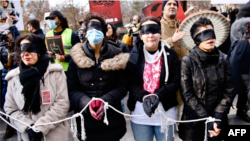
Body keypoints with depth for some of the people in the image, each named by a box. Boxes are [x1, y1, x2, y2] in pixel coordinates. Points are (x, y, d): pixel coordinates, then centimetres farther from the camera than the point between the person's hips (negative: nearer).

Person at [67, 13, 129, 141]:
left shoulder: (116, 56, -2)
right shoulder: (76, 57, -1)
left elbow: (122, 86, -3)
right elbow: (72, 89, -2)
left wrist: (104, 101, -19)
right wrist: (87, 103, -21)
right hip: (85, 120, 0)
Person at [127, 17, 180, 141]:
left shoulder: (170, 54, 0)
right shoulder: (134, 55, 1)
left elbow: (175, 83, -5)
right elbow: (130, 83, -4)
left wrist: (157, 95, -21)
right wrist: (144, 97, -21)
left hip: (166, 113, 0)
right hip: (139, 114, 0)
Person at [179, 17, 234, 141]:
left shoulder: (223, 59, 0)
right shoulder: (187, 61, -10)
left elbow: (229, 91, -1)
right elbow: (187, 94, -12)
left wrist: (217, 117, -10)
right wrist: (206, 119, -14)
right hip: (194, 123, -2)